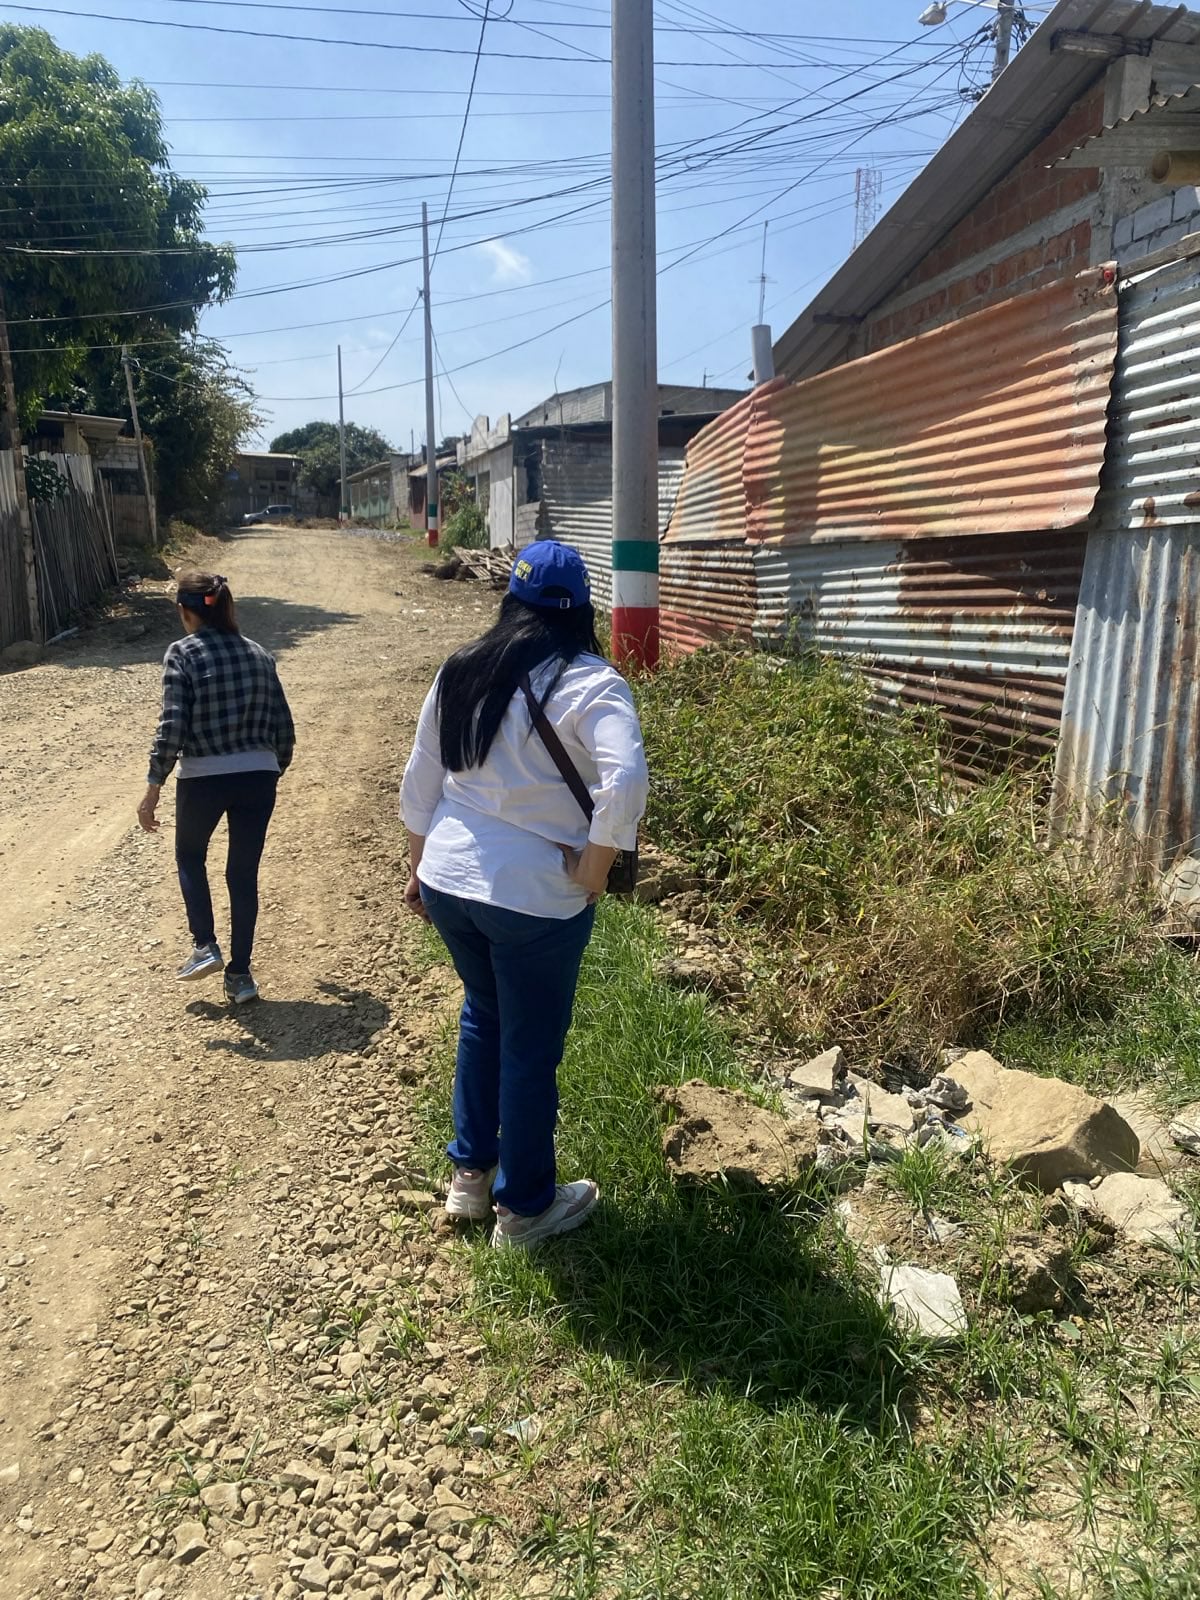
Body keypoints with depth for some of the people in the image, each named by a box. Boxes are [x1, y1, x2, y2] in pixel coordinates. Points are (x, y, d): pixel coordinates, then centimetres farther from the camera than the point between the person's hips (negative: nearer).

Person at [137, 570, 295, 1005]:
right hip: (257, 778, 3)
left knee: (190, 857, 24)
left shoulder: (182, 653, -6)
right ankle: (239, 975, 17)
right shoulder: (257, 653, 7)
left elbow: (172, 727, -14)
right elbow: (284, 728, 8)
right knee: (244, 874, 12)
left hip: (203, 779, -3)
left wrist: (153, 788, -8)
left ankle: (205, 947, 17)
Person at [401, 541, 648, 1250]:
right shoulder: (592, 684, -12)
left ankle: (469, 1172, 39)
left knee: (484, 1012, 27)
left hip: (448, 881, 6)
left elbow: (418, 785, 9)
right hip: (535, 899, -6)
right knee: (530, 1051, 11)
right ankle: (525, 1208, 30)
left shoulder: (460, 672, 5)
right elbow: (625, 784, -27)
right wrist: (592, 872, -14)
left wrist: (422, 869, 20)